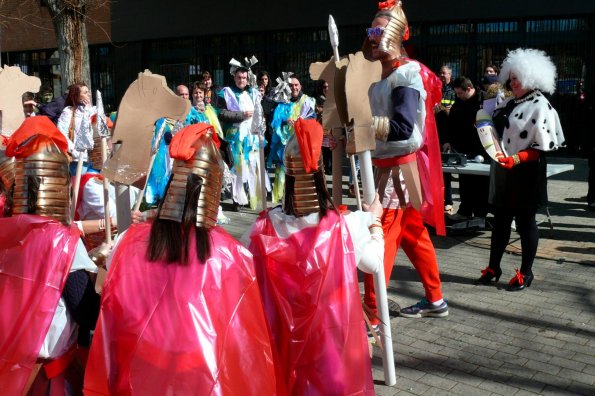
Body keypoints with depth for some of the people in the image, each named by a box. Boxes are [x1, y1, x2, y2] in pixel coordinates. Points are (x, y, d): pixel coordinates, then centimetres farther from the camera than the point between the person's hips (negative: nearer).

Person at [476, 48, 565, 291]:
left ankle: (526, 273, 19)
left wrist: (518, 158, -25)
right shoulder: (509, 103, 12)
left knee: (525, 222, 5)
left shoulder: (540, 106, -12)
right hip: (502, 172, 7)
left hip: (525, 174, -7)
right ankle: (493, 268, 25)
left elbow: (544, 146, -16)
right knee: (500, 220, 13)